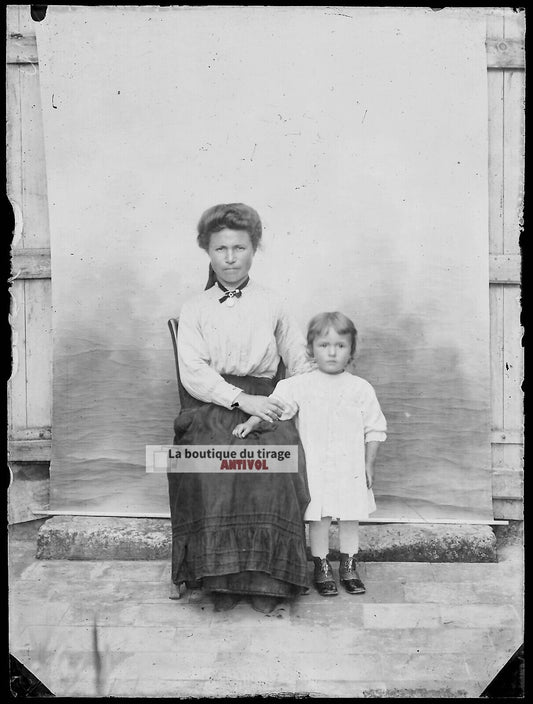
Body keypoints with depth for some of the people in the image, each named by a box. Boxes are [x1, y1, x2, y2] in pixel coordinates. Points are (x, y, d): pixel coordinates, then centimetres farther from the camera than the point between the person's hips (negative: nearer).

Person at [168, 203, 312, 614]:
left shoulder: (271, 304, 16)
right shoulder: (195, 309, 11)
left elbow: (300, 363, 18)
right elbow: (192, 372, -2)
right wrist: (240, 399, -16)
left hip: (263, 403, 1)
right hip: (211, 406, -1)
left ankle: (268, 578, -19)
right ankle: (220, 579, -17)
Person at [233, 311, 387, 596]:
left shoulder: (361, 388, -1)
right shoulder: (300, 385, -3)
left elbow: (375, 429, 4)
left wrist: (368, 464, 3)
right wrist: (250, 423, -24)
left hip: (351, 467, 2)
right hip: (315, 468, -1)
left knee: (350, 518, 12)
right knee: (319, 519, 6)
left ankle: (349, 567, 32)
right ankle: (322, 569, 26)